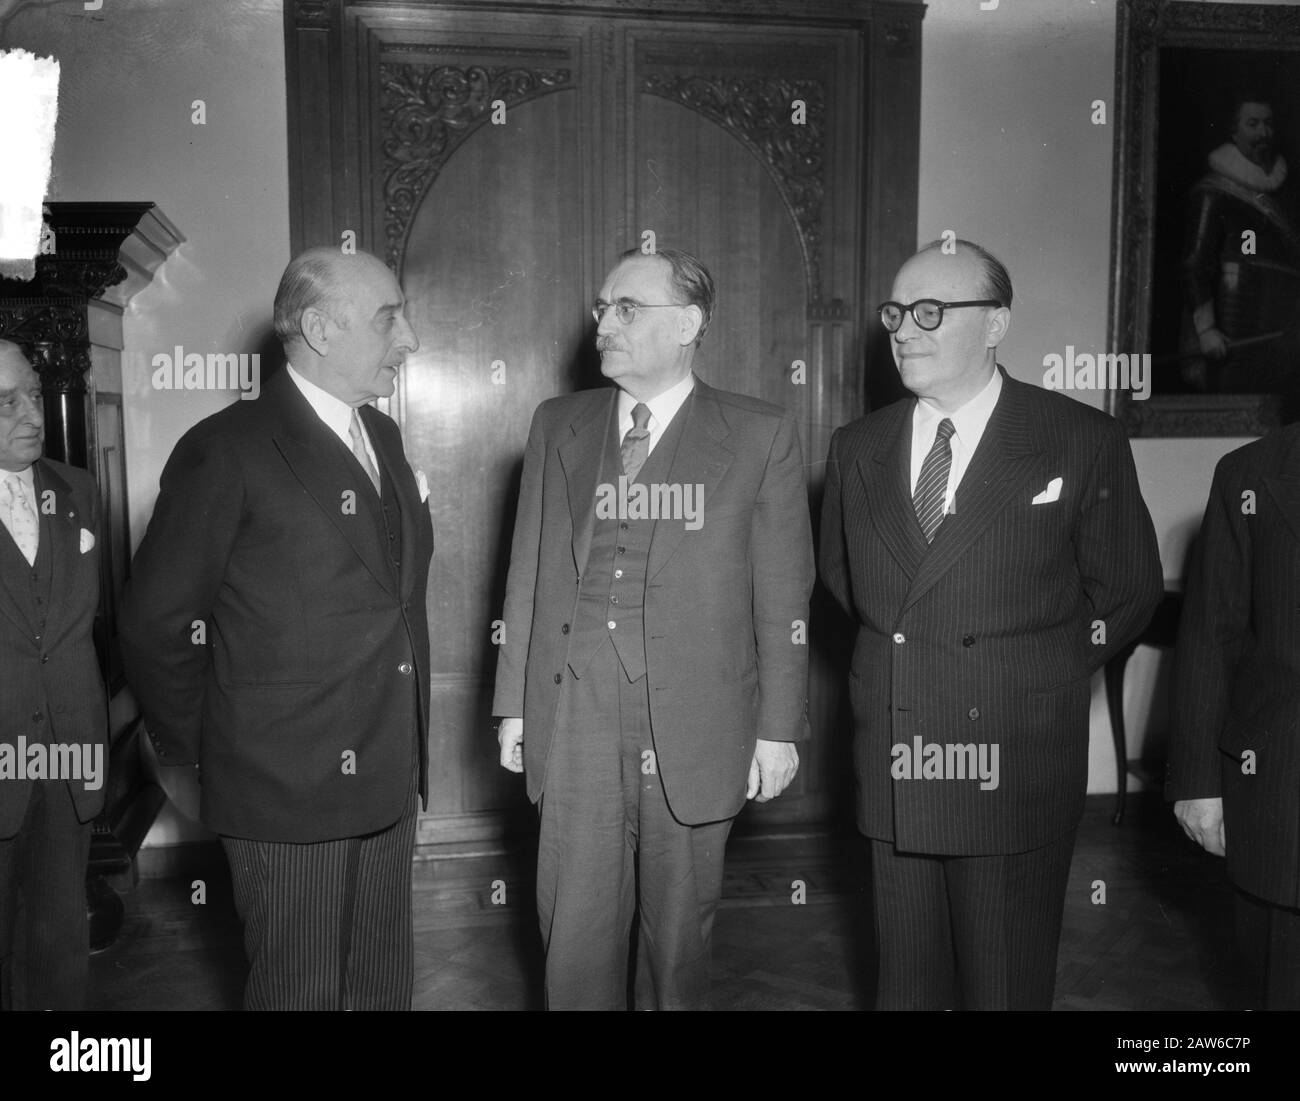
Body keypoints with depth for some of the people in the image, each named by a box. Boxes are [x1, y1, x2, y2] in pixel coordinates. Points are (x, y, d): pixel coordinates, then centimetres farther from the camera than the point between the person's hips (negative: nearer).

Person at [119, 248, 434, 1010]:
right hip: (287, 790, -6)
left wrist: (406, 746, 10)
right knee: (299, 990, 9)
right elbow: (156, 624, -8)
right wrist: (197, 752, 0)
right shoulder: (227, 450, -13)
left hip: (389, 780, 7)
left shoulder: (382, 435, 10)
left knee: (385, 984, 18)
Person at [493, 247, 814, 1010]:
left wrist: (779, 727, -3)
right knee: (576, 935, 8)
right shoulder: (558, 426, 8)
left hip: (697, 730, -2)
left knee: (680, 929, 12)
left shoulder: (761, 435, -2)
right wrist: (515, 704, 8)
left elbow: (783, 594, -2)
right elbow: (529, 573, 9)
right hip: (573, 726, 2)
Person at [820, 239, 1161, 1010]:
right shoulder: (857, 448, 6)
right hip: (893, 771, 4)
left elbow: (1126, 593, 2)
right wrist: (900, 659, 9)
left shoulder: (1083, 442, -6)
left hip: (1017, 772, -3)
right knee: (906, 982, 16)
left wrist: (1040, 678, 1)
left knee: (1007, 984, 11)